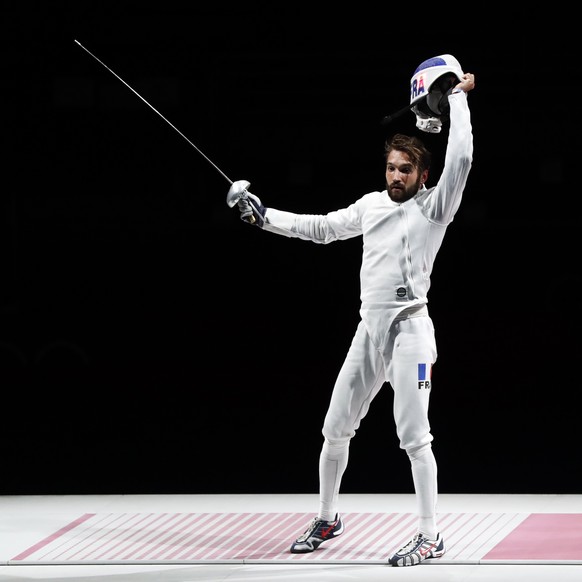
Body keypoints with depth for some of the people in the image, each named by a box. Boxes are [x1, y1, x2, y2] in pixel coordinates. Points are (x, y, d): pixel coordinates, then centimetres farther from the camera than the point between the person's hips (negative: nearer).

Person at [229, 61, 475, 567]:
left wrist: (458, 97, -18)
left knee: (414, 435, -12)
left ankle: (431, 537, -5)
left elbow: (460, 158, -22)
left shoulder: (433, 207, -7)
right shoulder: (372, 205, 11)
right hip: (369, 332, 7)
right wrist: (264, 217, 14)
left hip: (408, 330, -7)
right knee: (336, 429, 12)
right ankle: (328, 518, 29)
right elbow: (321, 228, 21)